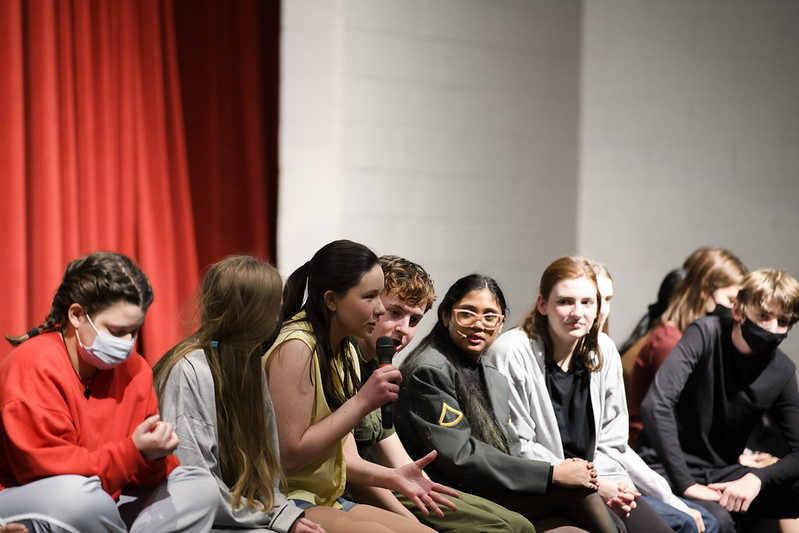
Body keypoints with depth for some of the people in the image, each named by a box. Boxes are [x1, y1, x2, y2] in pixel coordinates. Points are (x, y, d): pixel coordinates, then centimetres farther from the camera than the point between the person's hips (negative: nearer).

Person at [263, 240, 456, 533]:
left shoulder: (346, 351, 13)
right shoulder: (295, 348, -16)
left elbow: (338, 453, 12)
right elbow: (290, 456, -20)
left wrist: (391, 477, -6)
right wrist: (363, 402, -18)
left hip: (328, 500, 9)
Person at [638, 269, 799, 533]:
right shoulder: (707, 334, -14)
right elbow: (656, 404, -25)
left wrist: (756, 479, -20)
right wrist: (685, 483, -28)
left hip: (720, 473, 6)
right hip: (667, 470, -5)